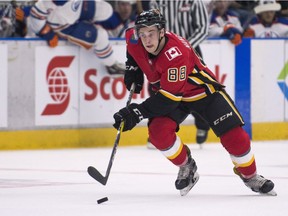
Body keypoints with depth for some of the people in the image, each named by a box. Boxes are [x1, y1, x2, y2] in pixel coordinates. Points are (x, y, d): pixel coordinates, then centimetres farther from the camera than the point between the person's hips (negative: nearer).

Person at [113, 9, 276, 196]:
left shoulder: (176, 54, -39)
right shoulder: (135, 41, -19)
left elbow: (169, 98, -39)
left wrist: (138, 112, -42)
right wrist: (133, 68, 3)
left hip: (204, 90, -5)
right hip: (168, 91, 5)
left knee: (234, 136, -13)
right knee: (158, 132, -22)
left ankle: (250, 176, 13)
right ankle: (187, 168, 4)